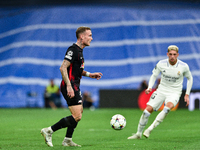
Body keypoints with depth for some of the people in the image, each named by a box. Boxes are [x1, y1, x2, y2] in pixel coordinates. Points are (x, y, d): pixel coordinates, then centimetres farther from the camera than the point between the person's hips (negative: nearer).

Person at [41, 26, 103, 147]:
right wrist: (69, 86, -27)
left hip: (75, 86, 11)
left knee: (79, 112, 17)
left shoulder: (79, 51, 16)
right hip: (70, 86, -11)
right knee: (77, 117, -14)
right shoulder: (73, 50, -15)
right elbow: (63, 68, -22)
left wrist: (89, 74, 18)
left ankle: (67, 140, 23)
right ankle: (49, 131, -9)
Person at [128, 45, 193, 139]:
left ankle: (150, 128, -31)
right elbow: (154, 75, 7)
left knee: (168, 106, -35)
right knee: (148, 109, -10)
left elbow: (190, 78, 7)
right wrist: (150, 87, -11)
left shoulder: (184, 66, -11)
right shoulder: (161, 64, -9)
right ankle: (138, 134, 9)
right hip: (161, 91, 2)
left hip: (174, 93, -2)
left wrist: (187, 94, 3)